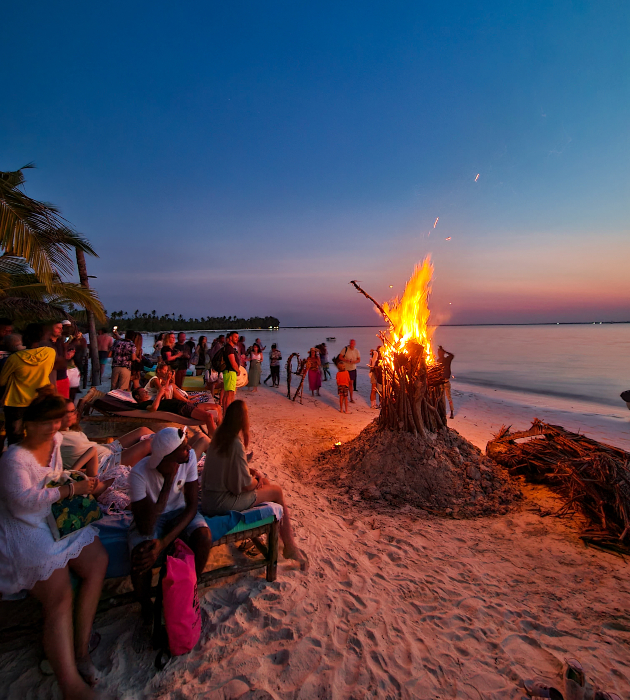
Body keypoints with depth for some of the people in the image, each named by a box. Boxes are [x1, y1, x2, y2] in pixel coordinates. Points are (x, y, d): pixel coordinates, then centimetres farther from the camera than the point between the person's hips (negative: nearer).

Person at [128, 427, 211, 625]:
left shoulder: (189, 457, -23)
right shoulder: (139, 473, -30)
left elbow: (192, 506, -18)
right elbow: (145, 528, -32)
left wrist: (163, 543, -29)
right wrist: (168, 482, -38)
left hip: (178, 511, 2)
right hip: (150, 517, -2)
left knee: (204, 538, -27)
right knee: (141, 558, -30)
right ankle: (146, 606, 4)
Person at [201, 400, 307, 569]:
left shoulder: (220, 435, 0)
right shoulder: (236, 444, -26)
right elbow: (245, 484, -20)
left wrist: (252, 471, 5)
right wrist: (258, 479, -1)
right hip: (221, 502, -8)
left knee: (268, 483, 16)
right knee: (277, 491, 1)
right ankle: (290, 546, 15)